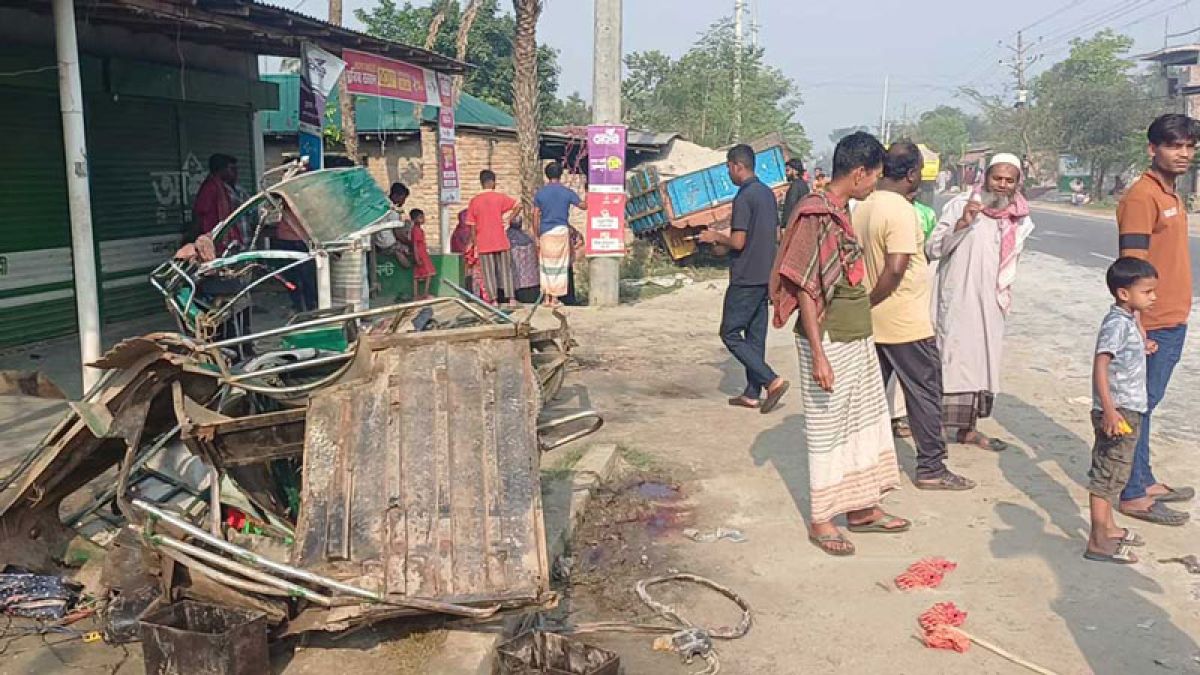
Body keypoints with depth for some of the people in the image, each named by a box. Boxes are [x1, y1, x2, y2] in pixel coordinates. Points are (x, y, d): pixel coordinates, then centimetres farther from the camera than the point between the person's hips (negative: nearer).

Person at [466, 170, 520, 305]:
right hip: (501, 242, 0)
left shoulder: (474, 201, 0)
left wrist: (475, 244, 10)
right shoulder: (500, 197, -2)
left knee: (488, 273, 4)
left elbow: (472, 226, 2)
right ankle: (512, 298, 4)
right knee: (506, 270, 7)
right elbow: (517, 206, -9)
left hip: (483, 244, 0)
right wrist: (508, 219, 0)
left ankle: (493, 300, 1)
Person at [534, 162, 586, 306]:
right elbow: (583, 206, 4)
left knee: (546, 265, 9)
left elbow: (536, 216, 2)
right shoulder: (567, 192, -3)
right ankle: (555, 298, 5)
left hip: (545, 233, 1)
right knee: (560, 265, 5)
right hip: (562, 231, -1)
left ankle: (546, 297, 9)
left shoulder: (540, 193, 1)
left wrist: (537, 236, 9)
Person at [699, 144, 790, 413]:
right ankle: (752, 393, 17)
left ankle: (772, 380, -10)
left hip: (746, 278, -9)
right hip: (765, 275, 9)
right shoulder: (768, 193, 11)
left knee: (731, 334, -1)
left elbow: (738, 243, -20)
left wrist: (716, 237, -1)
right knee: (755, 335, 12)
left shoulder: (744, 197, -16)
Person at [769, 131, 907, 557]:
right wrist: (818, 355, -21)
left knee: (864, 421, 17)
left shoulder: (842, 213, 10)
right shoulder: (815, 215, -17)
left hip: (858, 339, 9)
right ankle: (821, 520, 17)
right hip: (830, 343, -9)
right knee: (827, 429, 3)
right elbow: (804, 289, -19)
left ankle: (862, 508, 31)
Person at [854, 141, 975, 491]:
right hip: (906, 323, -8)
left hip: (873, 321, 8)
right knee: (925, 395, 4)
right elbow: (895, 268, -26)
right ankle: (931, 468, 12)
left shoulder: (863, 207, 7)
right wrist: (871, 300, -15)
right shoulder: (902, 211, -19)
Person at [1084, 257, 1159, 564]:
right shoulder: (1117, 323, -19)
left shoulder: (1129, 320, 12)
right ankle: (1099, 542, -2)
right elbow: (1100, 366, -26)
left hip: (1129, 411, 10)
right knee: (1109, 473, -6)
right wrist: (1109, 410, -30)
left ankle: (1108, 527, 33)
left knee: (1111, 473, 20)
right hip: (1118, 412, -10)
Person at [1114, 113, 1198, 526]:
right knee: (1138, 407, -1)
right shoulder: (1142, 197, -14)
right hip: (1152, 327, -9)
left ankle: (1144, 481, 27)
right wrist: (1139, 331, -21)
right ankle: (1133, 495, 7)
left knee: (1146, 404, 16)